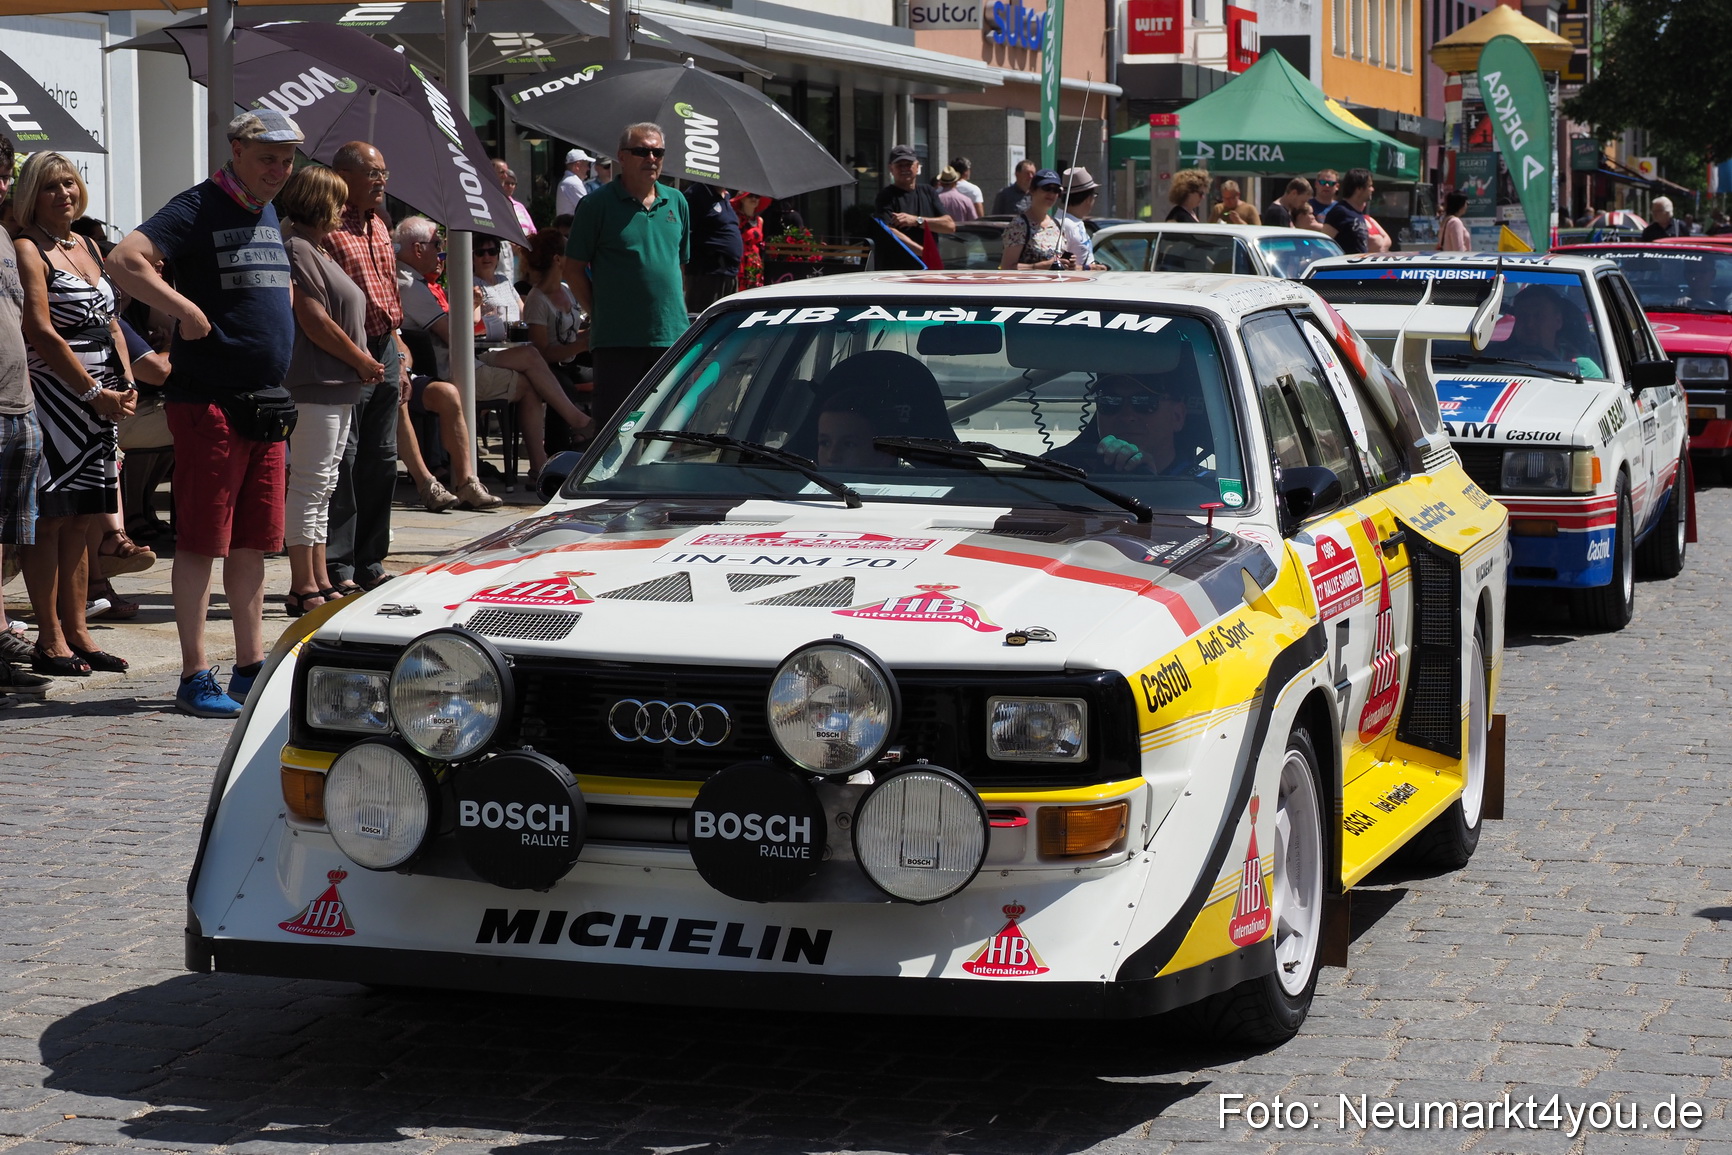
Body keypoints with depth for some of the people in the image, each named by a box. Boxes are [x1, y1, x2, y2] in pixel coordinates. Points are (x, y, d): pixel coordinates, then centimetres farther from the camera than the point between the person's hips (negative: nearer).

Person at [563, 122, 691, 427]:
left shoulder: (676, 202, 12)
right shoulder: (597, 204, -3)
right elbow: (573, 269, 0)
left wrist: (676, 312, 12)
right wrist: (599, 313, -4)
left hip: (671, 335, 5)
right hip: (617, 341, -5)